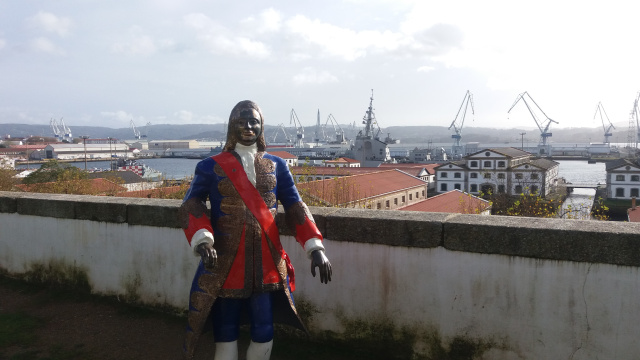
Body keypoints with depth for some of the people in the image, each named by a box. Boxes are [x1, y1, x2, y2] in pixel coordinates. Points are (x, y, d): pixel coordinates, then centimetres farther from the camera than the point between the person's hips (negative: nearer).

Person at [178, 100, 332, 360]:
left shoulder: (276, 166, 7)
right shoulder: (211, 167, 0)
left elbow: (295, 208, 3)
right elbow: (191, 207, -6)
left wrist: (315, 247, -9)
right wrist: (202, 241, -25)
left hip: (267, 263, 2)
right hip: (225, 262, -2)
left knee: (264, 333, 9)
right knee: (226, 333, 9)